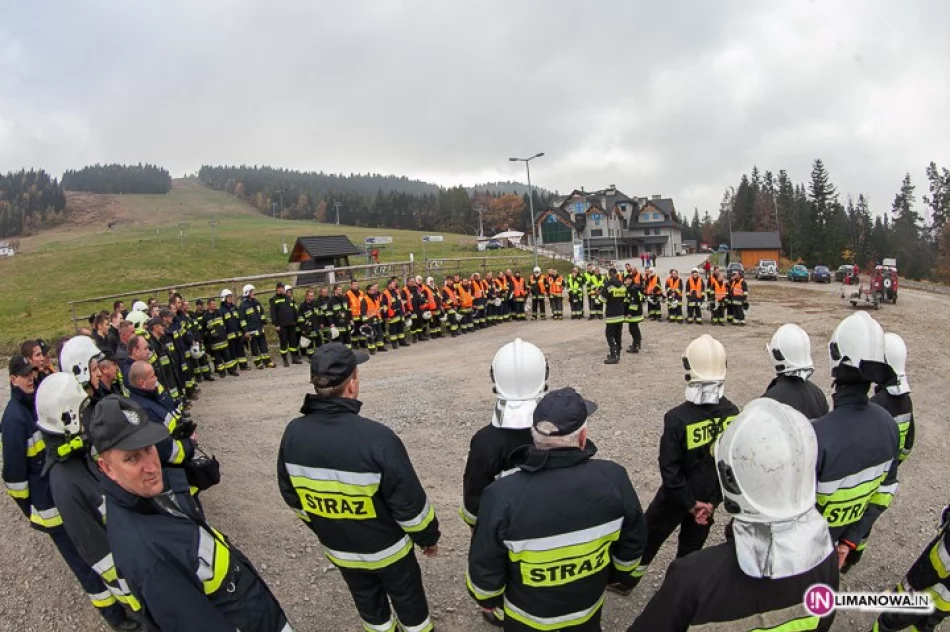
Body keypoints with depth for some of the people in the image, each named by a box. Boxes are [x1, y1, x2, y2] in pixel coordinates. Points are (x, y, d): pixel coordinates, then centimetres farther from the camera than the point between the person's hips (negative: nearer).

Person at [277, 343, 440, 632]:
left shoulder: (293, 434, -18)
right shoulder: (376, 437, -34)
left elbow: (291, 495, -2)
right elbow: (409, 503, -24)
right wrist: (427, 537, -5)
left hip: (338, 548, 4)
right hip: (386, 548, -4)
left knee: (367, 601, 29)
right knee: (408, 599, 24)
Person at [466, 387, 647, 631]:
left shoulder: (504, 496, -32)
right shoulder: (613, 478, -24)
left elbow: (485, 567, -18)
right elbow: (633, 542, -7)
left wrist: (488, 598, 4)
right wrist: (620, 575, 13)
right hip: (588, 610, 2)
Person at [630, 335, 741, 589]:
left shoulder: (677, 417, -27)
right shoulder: (733, 414, -13)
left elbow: (669, 469, -22)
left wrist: (690, 503, -9)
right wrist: (713, 501, -2)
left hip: (676, 497, -3)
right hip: (708, 497, 4)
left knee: (648, 537, 18)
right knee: (692, 546, 23)